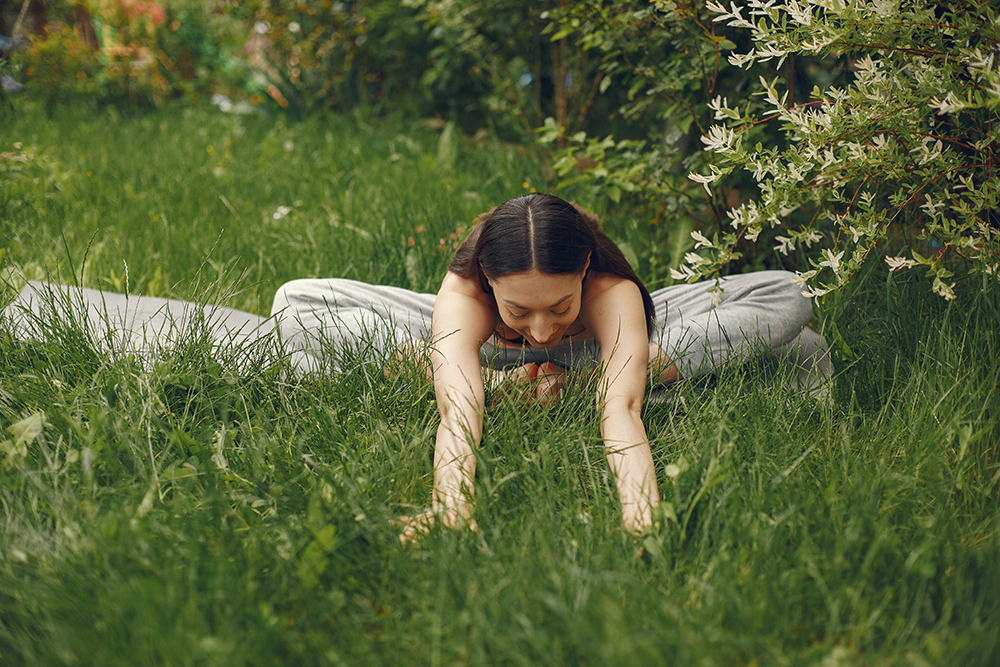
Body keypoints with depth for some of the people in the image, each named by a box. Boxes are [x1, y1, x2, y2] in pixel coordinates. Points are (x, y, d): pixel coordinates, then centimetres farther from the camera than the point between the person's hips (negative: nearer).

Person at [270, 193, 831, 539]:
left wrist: (642, 522, -70)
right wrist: (451, 511, -72)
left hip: (599, 353, 0)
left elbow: (621, 411, -55)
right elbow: (459, 412, -55)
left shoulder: (613, 291, -41)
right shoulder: (460, 295, -41)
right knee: (299, 307, -21)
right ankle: (501, 381, -19)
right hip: (484, 359, 1)